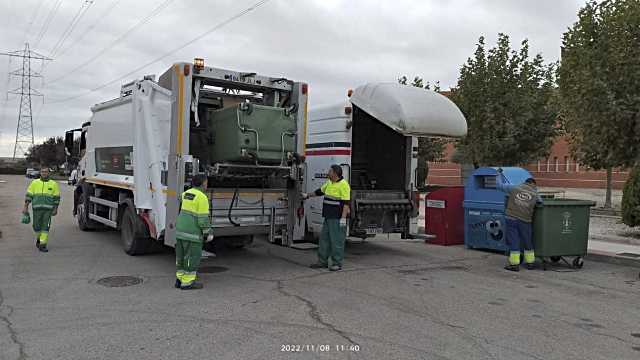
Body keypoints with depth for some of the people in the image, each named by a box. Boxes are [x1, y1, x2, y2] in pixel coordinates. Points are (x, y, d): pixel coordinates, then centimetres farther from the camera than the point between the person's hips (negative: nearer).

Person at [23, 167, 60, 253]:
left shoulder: (53, 184, 5)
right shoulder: (34, 183, 7)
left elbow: (56, 198, 6)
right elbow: (29, 195, 6)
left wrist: (55, 209, 1)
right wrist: (25, 207, 0)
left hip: (48, 209, -1)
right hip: (37, 209, 1)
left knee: (45, 227, -5)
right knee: (37, 227, 5)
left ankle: (43, 245, 0)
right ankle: (38, 238, 33)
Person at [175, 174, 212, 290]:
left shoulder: (187, 193, 9)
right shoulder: (202, 197, -15)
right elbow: (203, 218, -18)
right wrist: (209, 233, -11)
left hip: (181, 229, 8)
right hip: (192, 232, -8)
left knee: (182, 255, 14)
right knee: (193, 256, 0)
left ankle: (180, 279, 19)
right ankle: (187, 282, 4)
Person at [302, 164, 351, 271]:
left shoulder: (343, 185, -15)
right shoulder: (329, 183, 13)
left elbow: (346, 203, -18)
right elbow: (320, 191, 28)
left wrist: (343, 218, -22)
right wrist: (308, 196, 35)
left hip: (337, 218, -9)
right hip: (328, 217, 9)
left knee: (336, 240, -3)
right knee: (324, 238, 12)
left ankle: (337, 263, 6)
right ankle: (322, 261, 21)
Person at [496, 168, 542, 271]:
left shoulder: (514, 188, 4)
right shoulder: (535, 194, 7)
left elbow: (499, 185, 10)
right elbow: (540, 202, 21)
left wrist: (499, 173, 24)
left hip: (511, 218, -1)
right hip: (525, 220, 1)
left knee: (513, 242, 3)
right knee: (528, 242, 16)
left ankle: (514, 264, 3)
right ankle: (530, 262, 27)